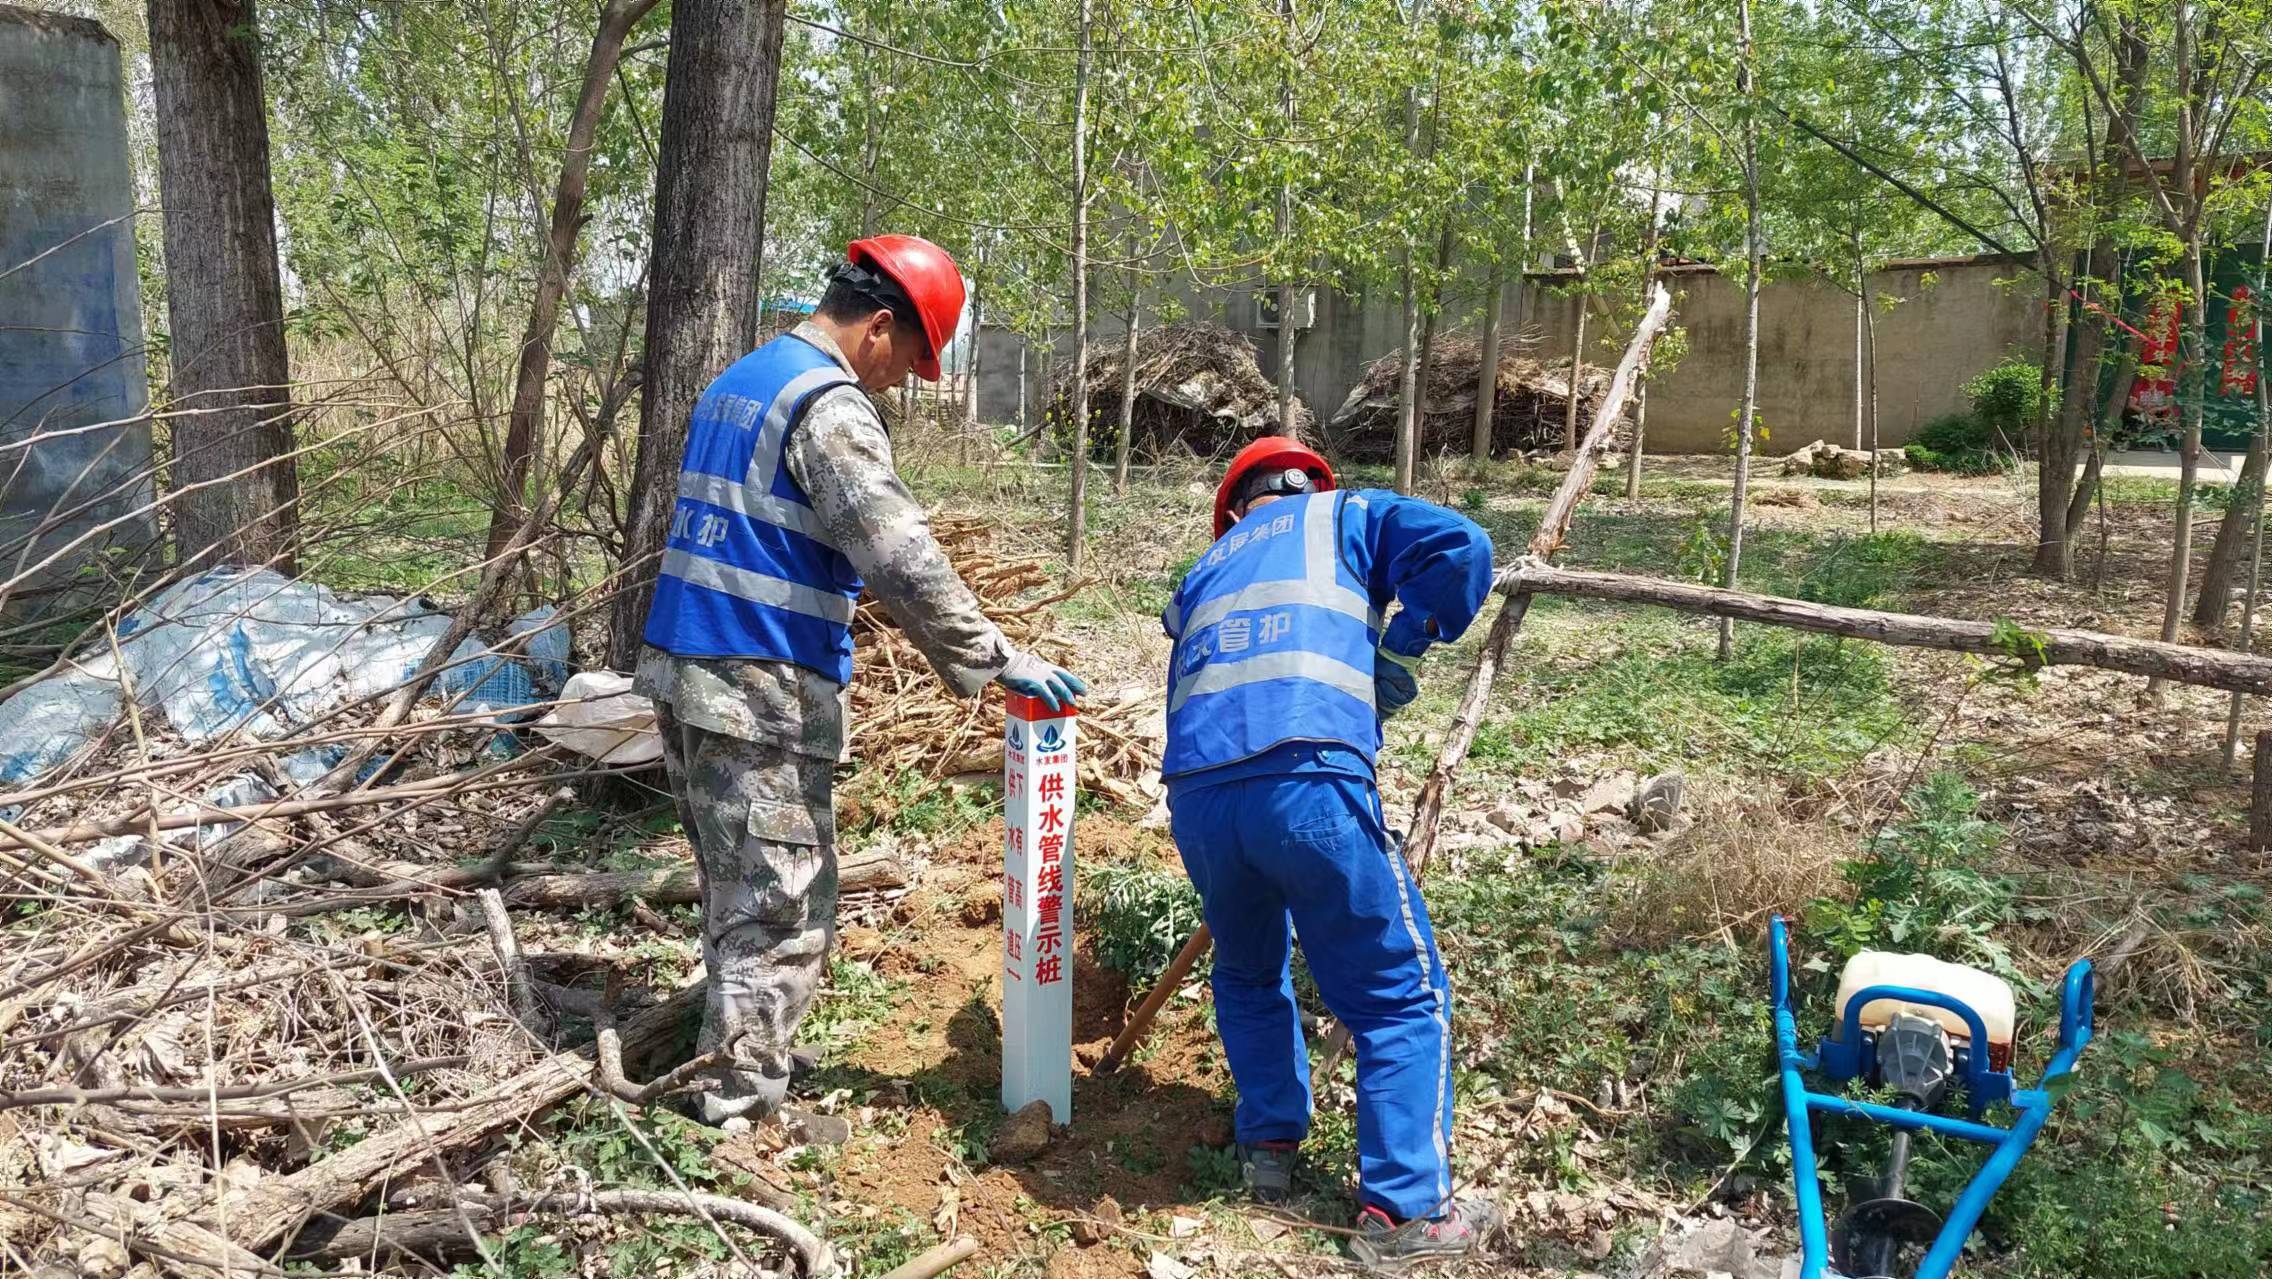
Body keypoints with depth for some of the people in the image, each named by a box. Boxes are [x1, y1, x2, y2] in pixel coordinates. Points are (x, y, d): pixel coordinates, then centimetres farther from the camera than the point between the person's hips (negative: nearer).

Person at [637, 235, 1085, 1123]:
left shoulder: (735, 382, 17)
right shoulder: (831, 405, -14)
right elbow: (904, 560, -22)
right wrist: (995, 661, -17)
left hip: (681, 669, 10)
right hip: (762, 691, -10)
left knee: (736, 892, 19)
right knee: (783, 907, -1)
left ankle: (741, 1060, 31)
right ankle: (745, 1104, 6)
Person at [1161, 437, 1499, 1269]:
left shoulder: (1202, 576, 33)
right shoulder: (1341, 516, 21)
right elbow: (1459, 545, 5)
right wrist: (1400, 648, 13)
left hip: (1195, 799, 5)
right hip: (1307, 785, -5)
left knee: (1249, 974, 30)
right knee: (1403, 997, 8)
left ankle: (1268, 1146, 33)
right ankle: (1405, 1210, 8)